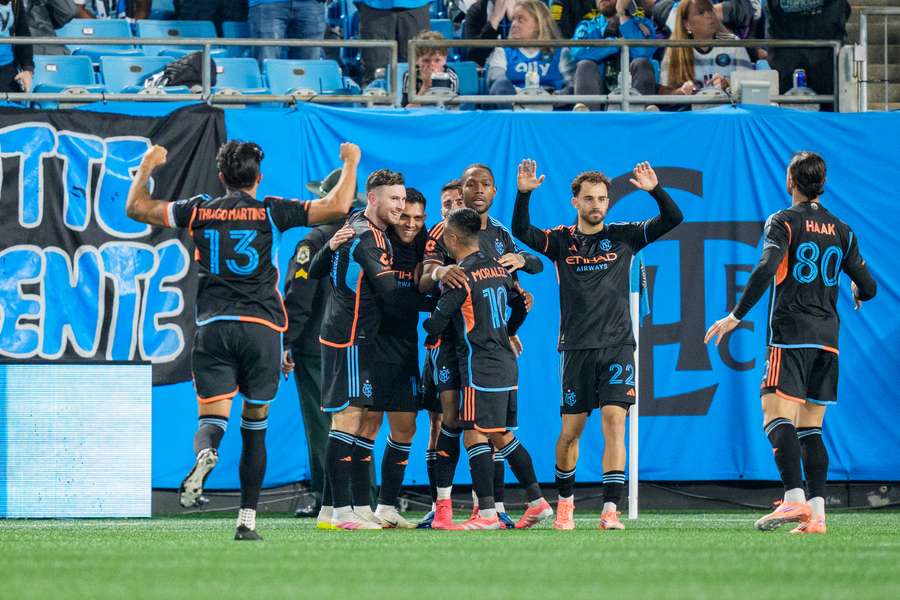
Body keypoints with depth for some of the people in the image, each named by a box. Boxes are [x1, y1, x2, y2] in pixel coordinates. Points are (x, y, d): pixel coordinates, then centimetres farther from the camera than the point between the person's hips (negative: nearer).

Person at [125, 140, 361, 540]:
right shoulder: (271, 212, 2)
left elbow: (136, 208, 17)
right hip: (262, 326, 0)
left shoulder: (199, 211, 8)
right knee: (255, 424, 12)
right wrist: (350, 163, 13)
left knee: (212, 418, -4)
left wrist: (147, 167, 34)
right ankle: (247, 519, 9)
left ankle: (205, 453, -41)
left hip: (213, 327, 0)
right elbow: (337, 206, -3)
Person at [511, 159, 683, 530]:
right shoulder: (561, 241, 5)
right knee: (570, 431, 6)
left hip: (617, 346, -1)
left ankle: (611, 510, -15)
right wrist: (523, 193, -24)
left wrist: (655, 190, -20)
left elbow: (672, 219, -3)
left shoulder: (623, 236, 5)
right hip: (576, 347, 1)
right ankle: (565, 500, 27)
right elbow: (521, 231, -10)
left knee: (614, 423, -12)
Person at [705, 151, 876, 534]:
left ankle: (795, 499, -32)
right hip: (827, 340, 6)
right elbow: (867, 287, 14)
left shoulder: (784, 222, -3)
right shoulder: (842, 231, 13)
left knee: (778, 419, -14)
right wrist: (857, 295, 38)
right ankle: (816, 514, -1)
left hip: (790, 336, -6)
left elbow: (766, 269, -19)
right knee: (810, 429, 8)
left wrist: (736, 316, -16)